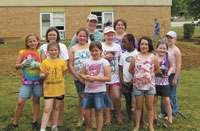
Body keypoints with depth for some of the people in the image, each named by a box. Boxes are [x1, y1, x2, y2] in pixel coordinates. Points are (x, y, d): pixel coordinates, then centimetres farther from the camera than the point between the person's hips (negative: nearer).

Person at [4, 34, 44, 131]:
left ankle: (35, 122, 25)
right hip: (26, 81, 0)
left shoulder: (40, 52, 0)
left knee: (36, 100, 10)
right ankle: (15, 123, 16)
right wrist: (23, 64, -15)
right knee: (20, 102, -2)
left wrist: (37, 64, -21)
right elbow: (16, 66, 4)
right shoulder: (22, 52, 2)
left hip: (38, 81, 0)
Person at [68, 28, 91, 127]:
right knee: (81, 97, 5)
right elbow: (70, 65, 3)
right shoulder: (73, 49, 6)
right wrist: (79, 78, -3)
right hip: (79, 78, 1)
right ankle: (81, 118, 20)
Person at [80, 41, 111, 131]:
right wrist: (86, 77, -9)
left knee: (99, 113, 5)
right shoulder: (86, 62, 7)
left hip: (100, 91, -4)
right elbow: (82, 74, 15)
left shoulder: (104, 62, -5)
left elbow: (108, 78, -10)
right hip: (88, 91, 4)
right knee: (87, 113, 10)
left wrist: (95, 78, -17)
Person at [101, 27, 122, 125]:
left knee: (116, 97, -6)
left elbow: (119, 61, 13)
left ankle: (119, 115, 18)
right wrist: (105, 57, -13)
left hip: (115, 76, 1)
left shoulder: (117, 47, 8)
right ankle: (108, 117, 20)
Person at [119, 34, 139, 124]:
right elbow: (121, 70, 10)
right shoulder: (123, 55, 9)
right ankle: (130, 119, 20)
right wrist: (122, 81, -2)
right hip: (125, 82, 4)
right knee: (128, 100, 9)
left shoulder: (138, 54, -3)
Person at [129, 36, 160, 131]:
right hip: (138, 85, 0)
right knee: (138, 106, 10)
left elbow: (157, 70, 8)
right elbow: (130, 70, 9)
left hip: (150, 85, 0)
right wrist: (138, 74, 3)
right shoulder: (135, 57, 0)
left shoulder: (153, 57, -1)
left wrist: (149, 74, 2)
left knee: (149, 107, 8)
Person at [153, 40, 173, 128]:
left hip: (164, 82, 0)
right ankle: (154, 118, 28)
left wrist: (168, 74, -9)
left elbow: (171, 67, 8)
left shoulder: (169, 56, -5)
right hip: (154, 82, 0)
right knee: (154, 100, 10)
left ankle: (170, 120, 17)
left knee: (166, 101, 2)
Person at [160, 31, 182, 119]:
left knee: (172, 95, 3)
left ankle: (173, 114, 17)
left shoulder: (176, 50, -10)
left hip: (173, 75, -6)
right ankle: (164, 112, 25)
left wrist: (175, 78, -15)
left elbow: (178, 66, -12)